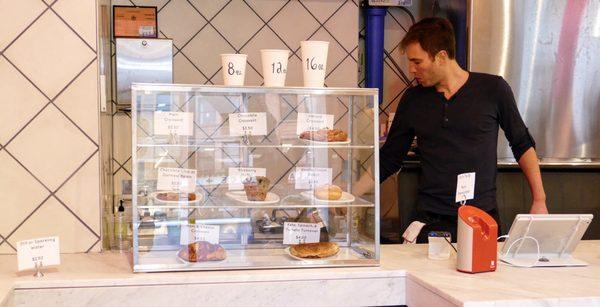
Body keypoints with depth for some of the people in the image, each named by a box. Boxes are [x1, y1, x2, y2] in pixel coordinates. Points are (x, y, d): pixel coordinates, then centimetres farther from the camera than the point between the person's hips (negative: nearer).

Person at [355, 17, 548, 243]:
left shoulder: (492, 89, -3)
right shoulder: (412, 100, 4)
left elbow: (522, 145, 7)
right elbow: (387, 161, 10)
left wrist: (539, 201, 2)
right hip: (431, 222, 2)